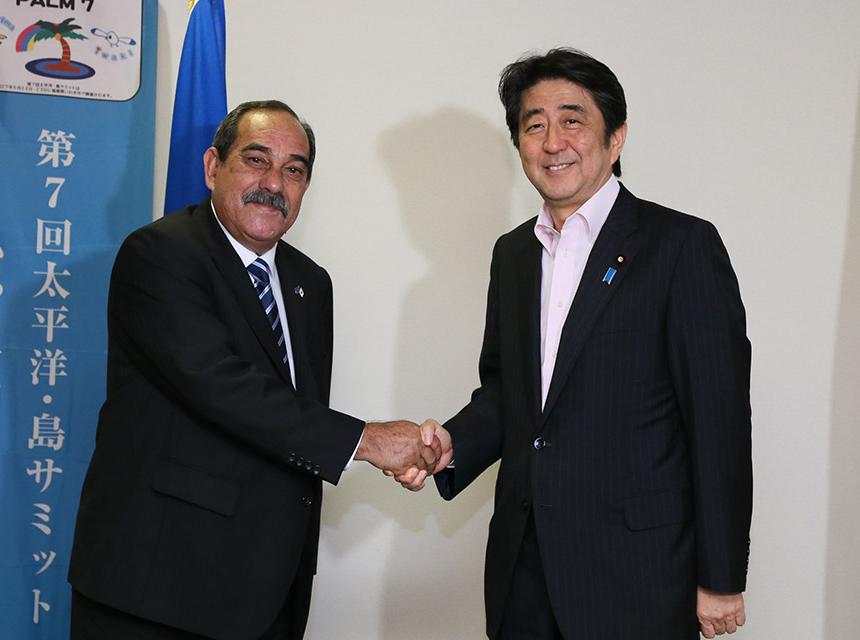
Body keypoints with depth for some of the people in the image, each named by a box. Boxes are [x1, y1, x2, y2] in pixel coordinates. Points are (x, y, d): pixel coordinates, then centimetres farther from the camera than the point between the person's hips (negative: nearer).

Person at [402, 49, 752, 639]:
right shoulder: (513, 253, 10)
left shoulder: (682, 245, -9)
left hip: (636, 575, -5)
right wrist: (451, 445, -2)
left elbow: (720, 423, -11)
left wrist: (721, 580, -10)